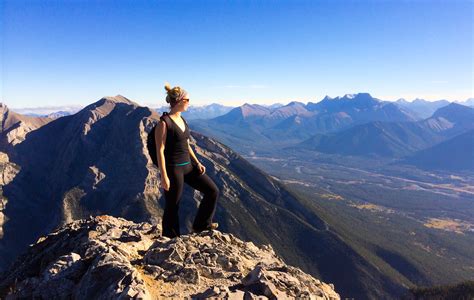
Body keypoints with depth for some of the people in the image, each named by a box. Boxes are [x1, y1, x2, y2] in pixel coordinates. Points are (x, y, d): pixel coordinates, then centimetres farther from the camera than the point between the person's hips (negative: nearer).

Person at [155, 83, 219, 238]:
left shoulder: (182, 120, 9)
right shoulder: (164, 122, -15)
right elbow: (160, 151, -17)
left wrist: (197, 162, 9)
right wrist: (164, 177, -18)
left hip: (188, 166, 8)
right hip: (173, 168, -8)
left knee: (213, 191, 7)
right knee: (172, 207, 6)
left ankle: (200, 225, 24)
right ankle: (170, 238, 28)